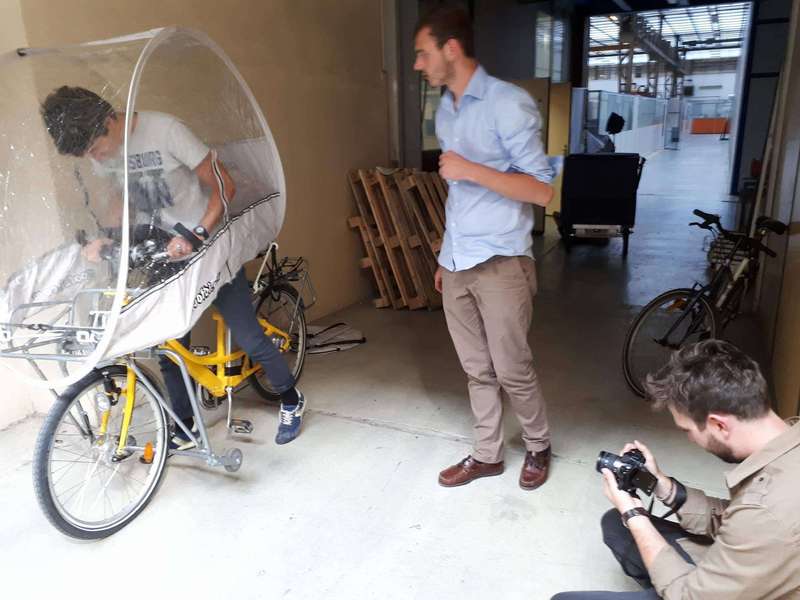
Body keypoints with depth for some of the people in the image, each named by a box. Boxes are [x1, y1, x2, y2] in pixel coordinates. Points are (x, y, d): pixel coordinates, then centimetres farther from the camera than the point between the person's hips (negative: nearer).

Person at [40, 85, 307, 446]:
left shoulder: (165, 130, -21)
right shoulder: (98, 149, -2)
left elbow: (224, 186, -17)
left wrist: (197, 235, -27)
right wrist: (106, 238, -5)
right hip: (161, 253, 6)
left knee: (247, 338, -2)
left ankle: (291, 401, 21)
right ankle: (185, 430, 24)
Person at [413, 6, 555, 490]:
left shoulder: (509, 104, -11)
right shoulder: (445, 111, 13)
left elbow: (542, 190, -13)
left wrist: (471, 169, -19)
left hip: (500, 264, -7)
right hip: (456, 265, 7)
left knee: (512, 370, 4)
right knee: (477, 370, 14)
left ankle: (539, 446, 29)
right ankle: (488, 454, 29)